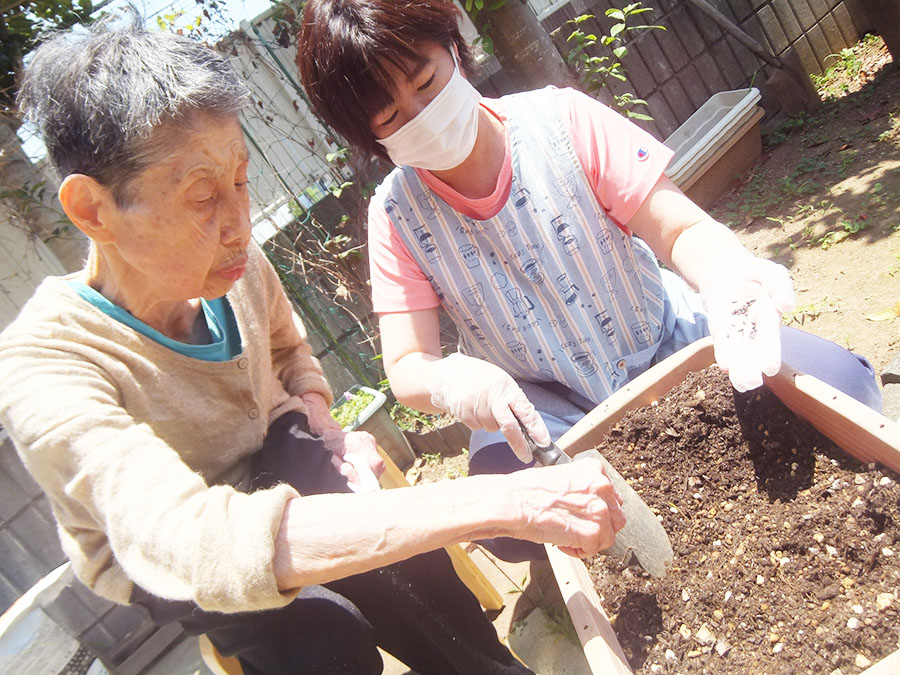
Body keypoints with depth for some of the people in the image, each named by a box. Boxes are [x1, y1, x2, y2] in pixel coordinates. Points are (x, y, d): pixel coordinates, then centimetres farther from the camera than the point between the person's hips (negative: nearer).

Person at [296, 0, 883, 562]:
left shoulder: (560, 119, -14)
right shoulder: (396, 217, -11)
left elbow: (682, 229, -15)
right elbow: (406, 368, -12)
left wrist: (726, 277, -39)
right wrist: (454, 381, -37)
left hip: (663, 340, 1)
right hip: (543, 405, 0)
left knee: (841, 385, -19)